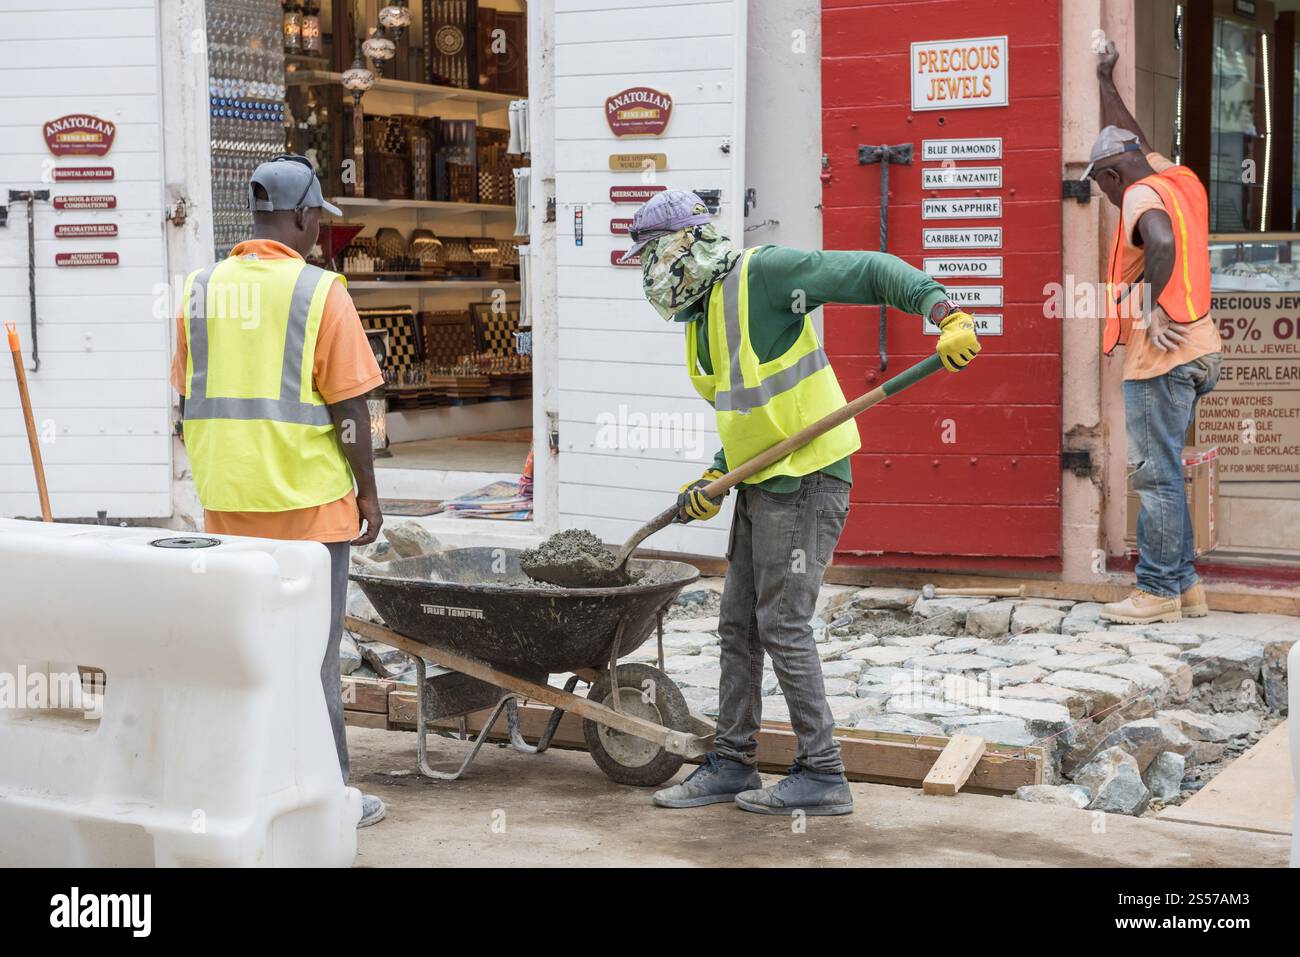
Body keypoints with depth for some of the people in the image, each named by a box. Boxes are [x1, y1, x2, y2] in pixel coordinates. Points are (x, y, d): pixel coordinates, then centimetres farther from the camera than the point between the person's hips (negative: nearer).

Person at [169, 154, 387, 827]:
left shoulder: (202, 290, 6)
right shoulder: (319, 292, -9)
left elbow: (189, 400, 11)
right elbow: (350, 405, -10)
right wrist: (367, 491, -1)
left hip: (227, 502, 5)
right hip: (307, 498, -5)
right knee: (311, 649, 2)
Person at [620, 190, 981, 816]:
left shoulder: (762, 273, -12)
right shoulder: (702, 320, 16)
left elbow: (874, 273, -16)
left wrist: (946, 316, -30)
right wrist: (715, 477, 5)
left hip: (804, 481, -10)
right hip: (760, 484, 10)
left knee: (783, 626, -6)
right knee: (739, 626, 12)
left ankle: (822, 776, 3)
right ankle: (733, 764, 22)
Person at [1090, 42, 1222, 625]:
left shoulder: (1141, 196, -9)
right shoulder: (1175, 182, 17)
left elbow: (1161, 242, -32)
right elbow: (1130, 140, 34)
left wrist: (1151, 303, -20)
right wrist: (1105, 81, 42)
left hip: (1161, 353, -9)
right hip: (1191, 351, 9)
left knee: (1155, 472, -6)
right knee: (1161, 471, 14)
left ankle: (1159, 590, -3)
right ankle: (1183, 584, 16)